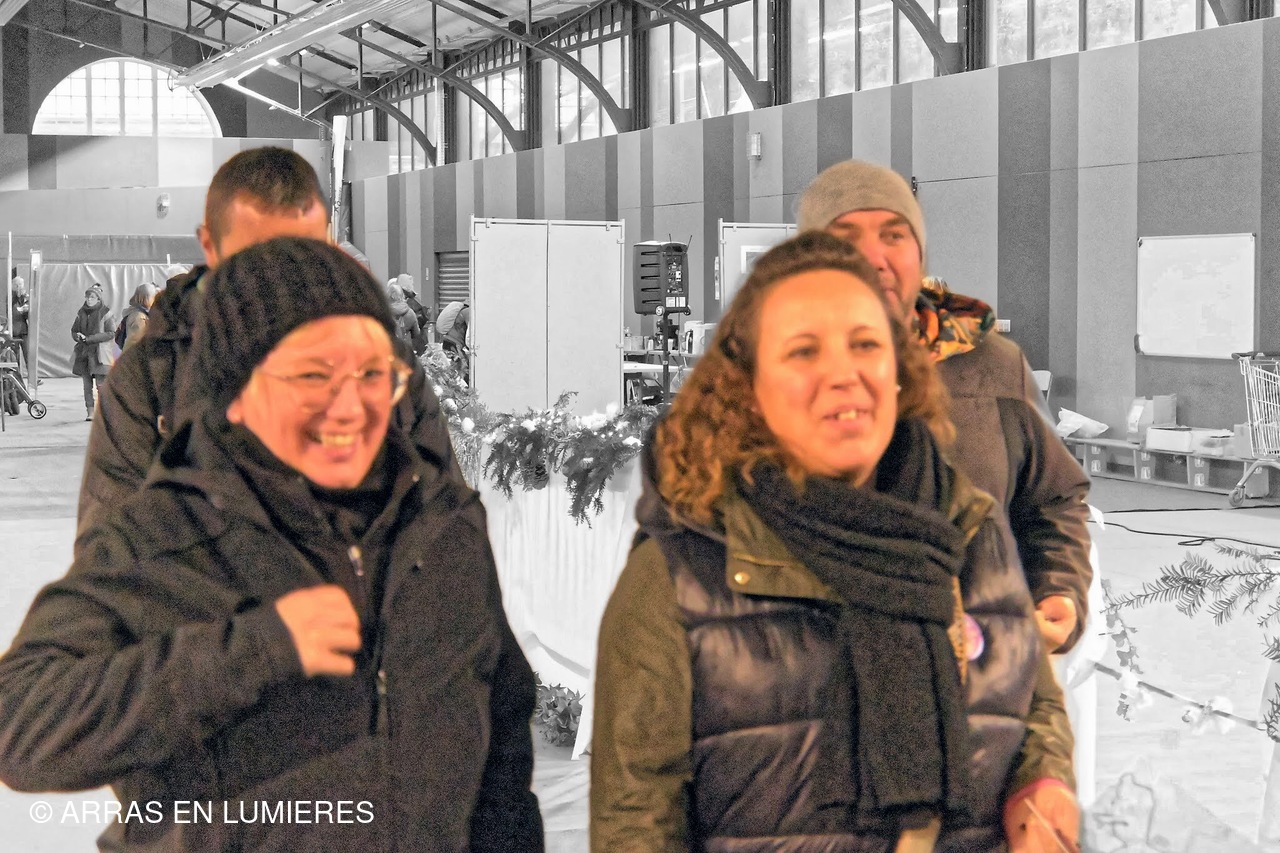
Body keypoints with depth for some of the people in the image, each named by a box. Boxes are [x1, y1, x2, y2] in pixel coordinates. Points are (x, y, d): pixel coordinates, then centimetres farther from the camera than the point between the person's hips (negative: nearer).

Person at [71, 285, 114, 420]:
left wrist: (90, 338, -14)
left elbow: (111, 333, -9)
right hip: (83, 352, 5)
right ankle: (90, 412, 6)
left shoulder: (105, 313, -4)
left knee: (100, 384, -9)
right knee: (87, 384, 3)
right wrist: (79, 337, -7)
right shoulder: (82, 312, 12)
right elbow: (74, 331, 19)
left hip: (99, 352, -5)